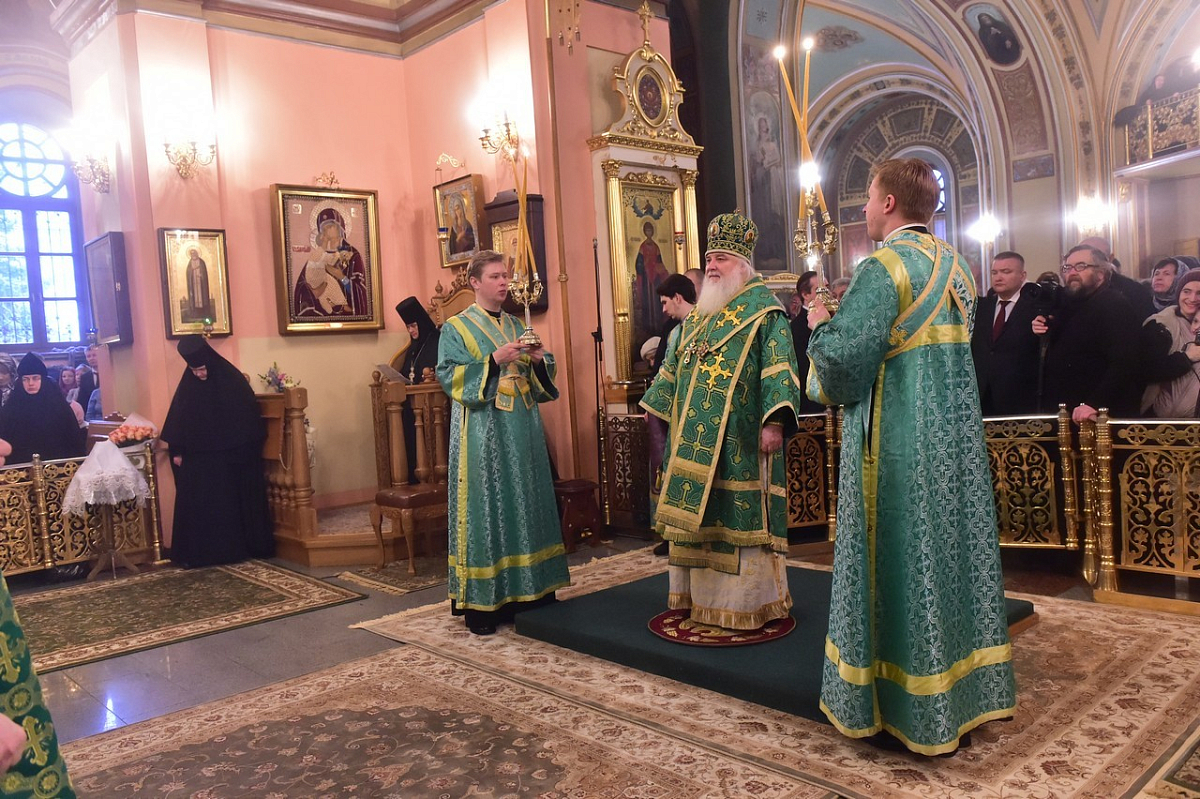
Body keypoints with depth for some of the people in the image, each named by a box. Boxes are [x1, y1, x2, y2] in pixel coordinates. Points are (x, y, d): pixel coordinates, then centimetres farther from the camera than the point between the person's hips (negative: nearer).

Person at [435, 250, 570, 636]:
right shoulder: (457, 327, 0)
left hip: (522, 431, 6)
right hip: (483, 433, -6)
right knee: (486, 508, -6)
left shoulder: (517, 326, 17)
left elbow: (540, 380, 16)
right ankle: (482, 601, 0)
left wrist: (540, 361, -6)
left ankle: (530, 588, 18)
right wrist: (495, 360, -21)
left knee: (526, 504, 8)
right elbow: (450, 376, -12)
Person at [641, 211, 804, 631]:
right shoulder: (699, 311, 18)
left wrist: (774, 421, -23)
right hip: (696, 436, 7)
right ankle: (702, 593, 22)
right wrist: (659, 407, 26)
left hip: (740, 437, -7)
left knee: (741, 514, -3)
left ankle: (749, 600, 9)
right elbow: (674, 366, 25)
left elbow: (779, 366, -14)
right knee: (701, 511, 11)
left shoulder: (763, 307, -5)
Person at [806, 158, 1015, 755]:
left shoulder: (884, 268, -16)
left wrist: (821, 324, -1)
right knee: (952, 556, 15)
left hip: (899, 451, -8)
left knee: (902, 570, 2)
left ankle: (911, 713, 14)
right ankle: (966, 699, 28)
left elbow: (840, 366, -21)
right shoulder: (956, 266, 11)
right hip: (956, 443, 9)